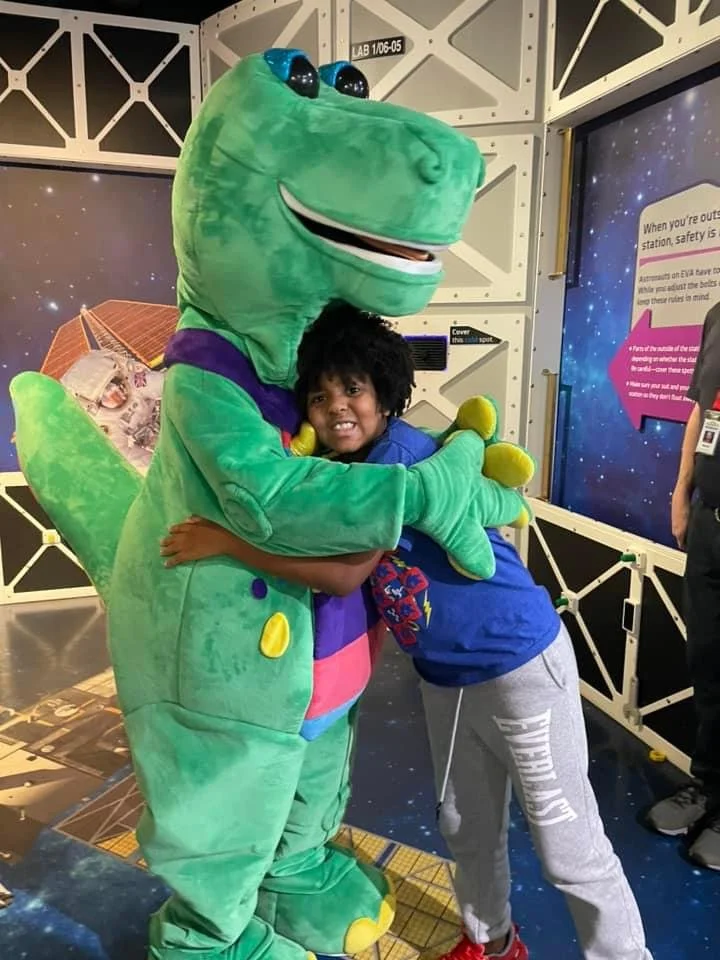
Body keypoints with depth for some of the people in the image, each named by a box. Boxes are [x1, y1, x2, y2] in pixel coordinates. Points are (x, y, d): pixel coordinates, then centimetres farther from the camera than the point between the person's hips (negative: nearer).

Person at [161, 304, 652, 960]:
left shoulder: (404, 453, -25)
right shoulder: (339, 474, 0)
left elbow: (345, 573, -31)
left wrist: (226, 540, -28)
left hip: (519, 664, -8)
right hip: (443, 676, 8)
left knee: (567, 845, 9)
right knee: (467, 828, 24)